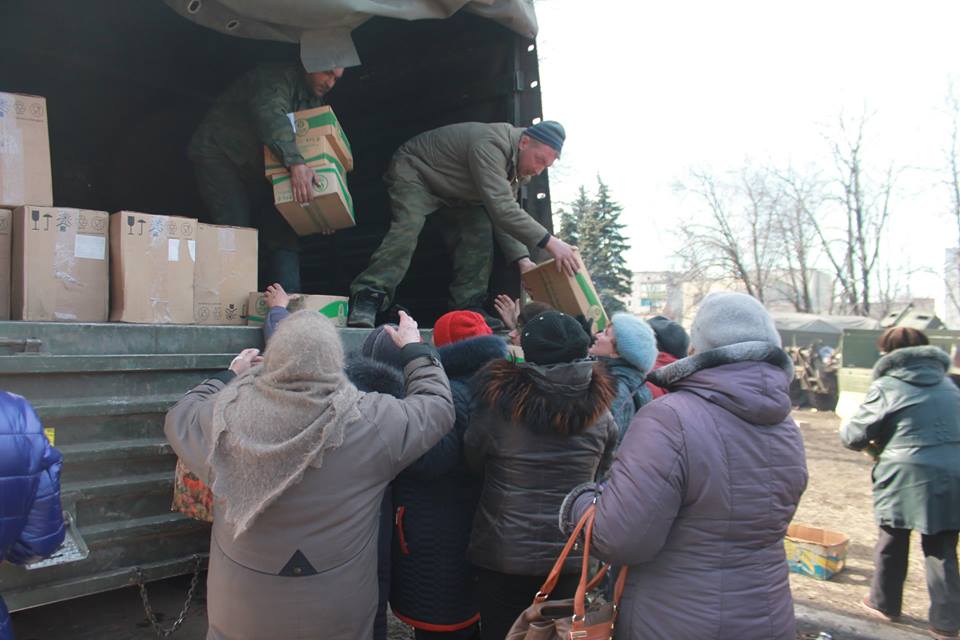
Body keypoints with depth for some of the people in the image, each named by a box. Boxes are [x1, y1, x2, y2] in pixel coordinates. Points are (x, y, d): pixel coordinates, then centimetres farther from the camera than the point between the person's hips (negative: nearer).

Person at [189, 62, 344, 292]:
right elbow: (272, 117, -39)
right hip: (219, 155, -8)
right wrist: (295, 163, -54)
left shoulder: (314, 99, 8)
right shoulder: (277, 78, -18)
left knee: (284, 236, -3)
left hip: (256, 170, 8)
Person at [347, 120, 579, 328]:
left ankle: (468, 308, -7)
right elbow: (501, 208, -46)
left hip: (455, 193, 8)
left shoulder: (518, 164, -7)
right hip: (413, 169, -8)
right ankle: (367, 298, -31)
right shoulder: (489, 146, -37)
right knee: (407, 226, -30)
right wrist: (549, 242, -49)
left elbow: (506, 216, -7)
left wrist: (521, 259, -21)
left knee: (479, 232, -10)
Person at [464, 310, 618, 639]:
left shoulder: (497, 403, -17)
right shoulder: (598, 409, -8)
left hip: (504, 554, -2)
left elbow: (472, 461, -2)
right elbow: (601, 469, 5)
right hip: (572, 555, 3)